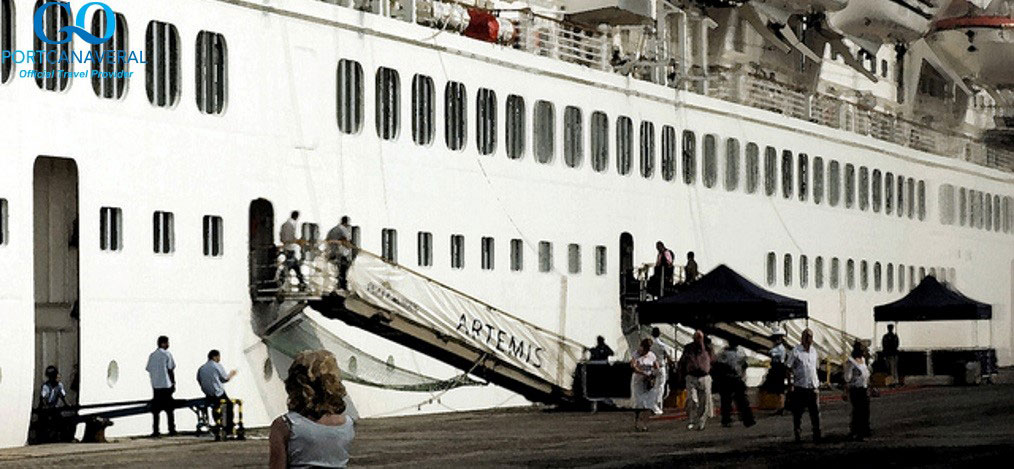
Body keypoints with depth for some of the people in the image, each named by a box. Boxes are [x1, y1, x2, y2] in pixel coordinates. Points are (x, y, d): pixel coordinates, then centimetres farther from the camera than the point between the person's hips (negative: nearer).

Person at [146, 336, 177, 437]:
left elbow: (149, 371, 9)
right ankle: (172, 430, 6)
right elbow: (171, 370, -5)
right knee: (169, 409, 5)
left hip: (155, 386, 4)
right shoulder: (167, 354, -6)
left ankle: (155, 432, 1)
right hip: (166, 385, -4)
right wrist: (173, 383, 2)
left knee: (155, 410, 5)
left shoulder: (152, 356, 8)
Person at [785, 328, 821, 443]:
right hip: (799, 387, -4)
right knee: (798, 412, 2)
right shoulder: (796, 351, -5)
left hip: (812, 387, 4)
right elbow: (788, 368, -5)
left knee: (815, 412, 2)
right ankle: (798, 435, 11)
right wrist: (790, 384, -11)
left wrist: (817, 382, 19)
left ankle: (817, 435, 8)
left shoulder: (813, 351, 12)